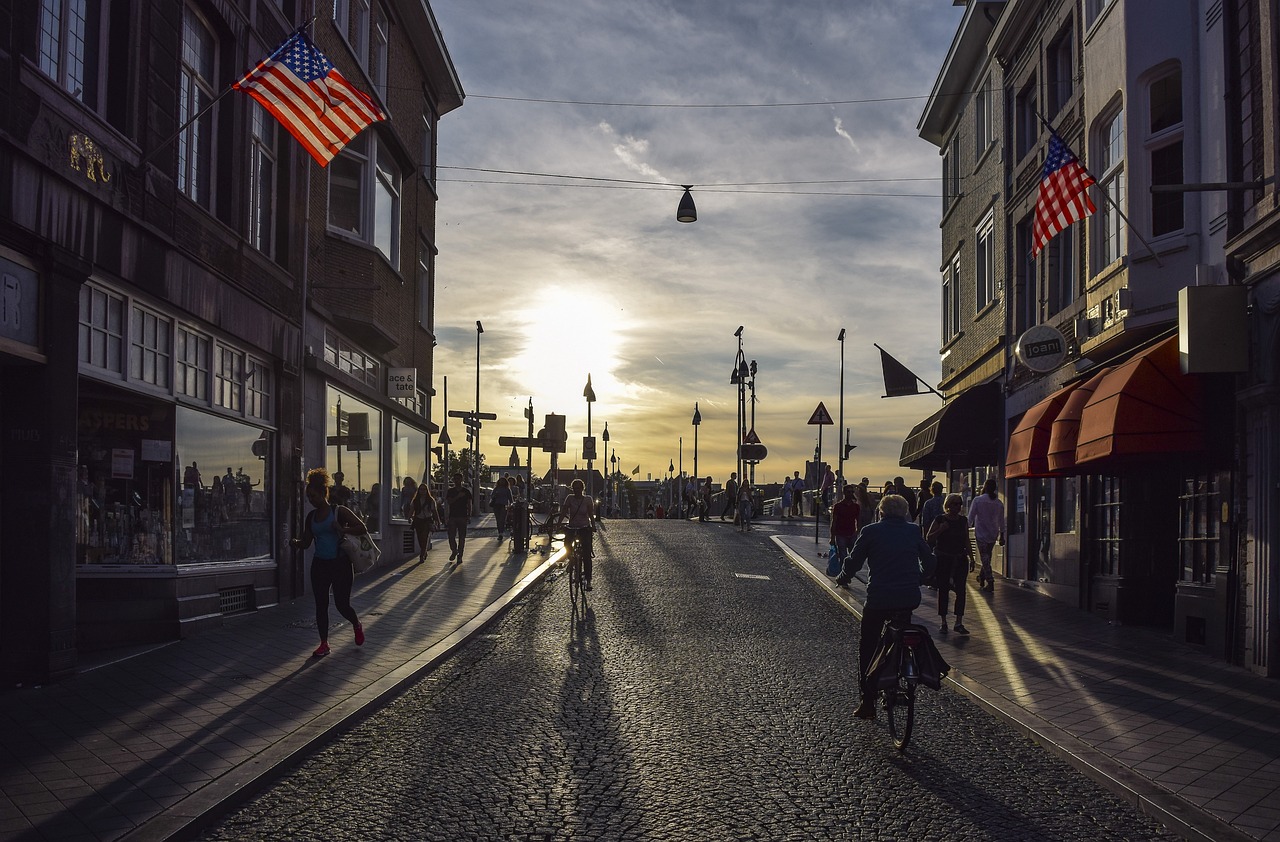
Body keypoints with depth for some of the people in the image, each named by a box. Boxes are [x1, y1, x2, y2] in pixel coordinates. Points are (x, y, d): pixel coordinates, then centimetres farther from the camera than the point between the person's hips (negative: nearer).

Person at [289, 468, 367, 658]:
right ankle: (324, 644, 14)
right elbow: (306, 542, 12)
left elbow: (362, 528, -10)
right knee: (321, 605, 4)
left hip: (340, 564, -5)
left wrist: (342, 530, -23)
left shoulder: (340, 511, -7)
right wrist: (296, 543, -9)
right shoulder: (311, 516, 8)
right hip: (320, 564, 5)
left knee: (342, 604, -2)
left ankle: (357, 626, 30)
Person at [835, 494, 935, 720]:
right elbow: (929, 562, 13)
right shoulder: (913, 531, 7)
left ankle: (868, 702, 5)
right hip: (910, 598, 3)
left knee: (867, 649, 9)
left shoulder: (870, 532, 0)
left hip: (878, 599, -3)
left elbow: (853, 562, 2)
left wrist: (842, 579, 21)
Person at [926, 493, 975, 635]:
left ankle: (959, 623, 0)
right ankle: (943, 622, 10)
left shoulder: (963, 520, 9)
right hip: (942, 559, -3)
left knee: (961, 590, -4)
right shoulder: (940, 519, -3)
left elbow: (967, 541, 15)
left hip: (960, 560, 3)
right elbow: (928, 538, -4)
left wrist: (971, 558, 10)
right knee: (943, 590, 2)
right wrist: (940, 530, -18)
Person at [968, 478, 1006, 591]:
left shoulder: (977, 500, -11)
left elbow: (970, 518, -9)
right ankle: (981, 578, 31)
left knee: (985, 558, 0)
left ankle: (990, 582, -4)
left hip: (981, 533, -5)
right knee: (987, 556, 19)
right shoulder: (999, 503, 2)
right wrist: (1002, 536, 18)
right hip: (993, 534, 5)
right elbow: (1001, 521, 9)